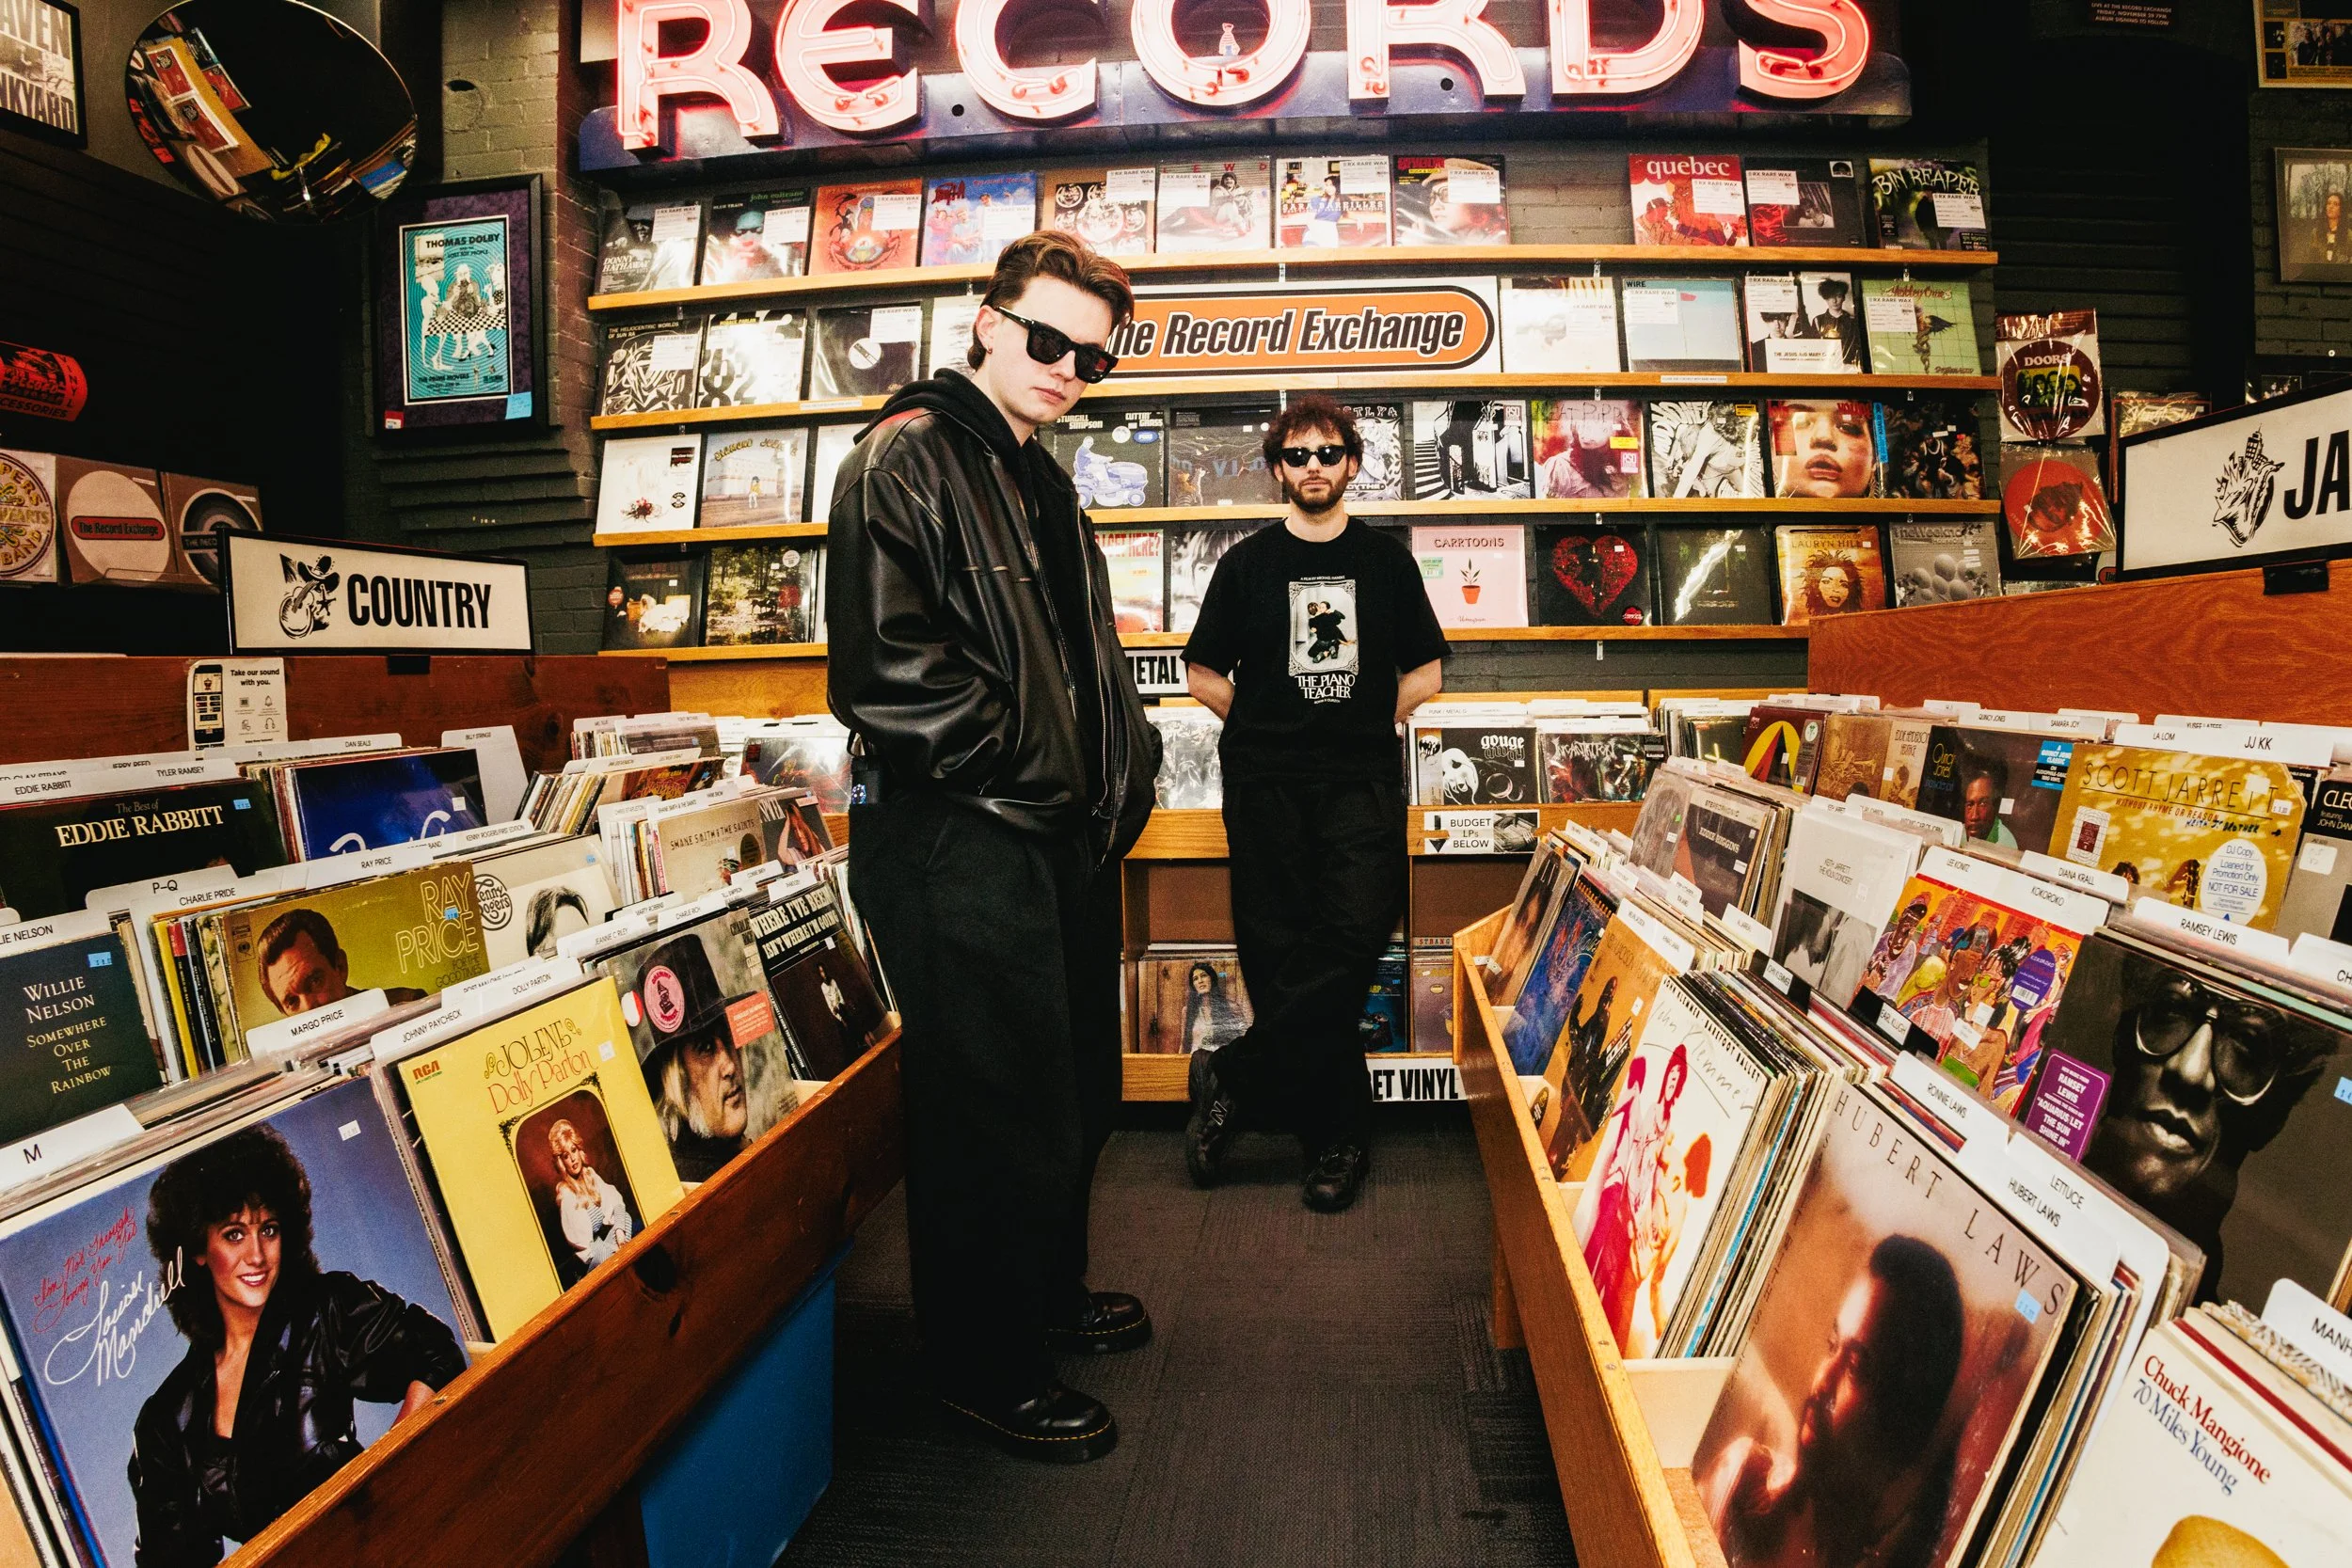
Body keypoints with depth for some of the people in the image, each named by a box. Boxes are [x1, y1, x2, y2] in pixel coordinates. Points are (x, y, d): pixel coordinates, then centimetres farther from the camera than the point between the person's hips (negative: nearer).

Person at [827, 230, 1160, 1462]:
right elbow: (889, 667, -22)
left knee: (1076, 1086, 21)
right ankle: (986, 1371, 19)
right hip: (960, 844, -10)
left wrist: (1118, 772, 12)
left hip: (1060, 839, 10)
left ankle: (1047, 1288, 42)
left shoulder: (1043, 484, 19)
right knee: (995, 1110, 0)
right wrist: (1024, 774, -17)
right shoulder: (907, 460, -11)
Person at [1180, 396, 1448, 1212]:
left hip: (1361, 781, 1)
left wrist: (1368, 722, 7)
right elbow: (1203, 672, 14)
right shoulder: (1246, 563, 10)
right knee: (1280, 953, -3)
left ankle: (1232, 1079, -1)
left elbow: (1425, 671, 17)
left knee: (1354, 940, -15)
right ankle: (1336, 1134, 7)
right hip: (1265, 784, 0)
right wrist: (1265, 721, 6)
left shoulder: (1386, 560, 12)